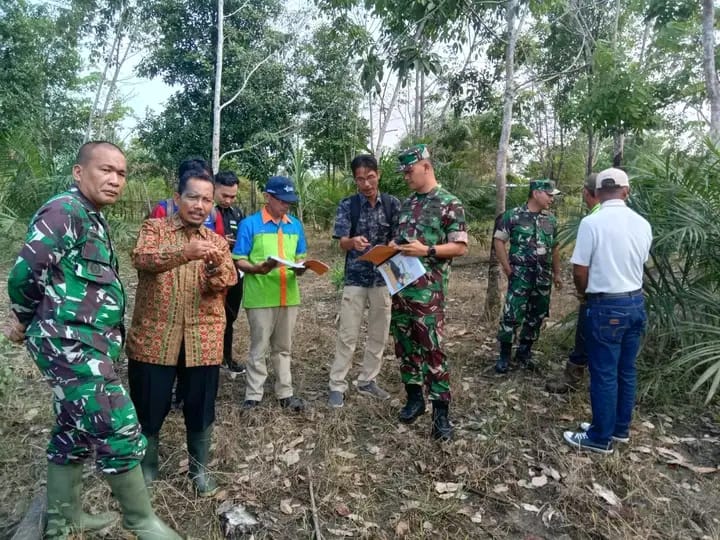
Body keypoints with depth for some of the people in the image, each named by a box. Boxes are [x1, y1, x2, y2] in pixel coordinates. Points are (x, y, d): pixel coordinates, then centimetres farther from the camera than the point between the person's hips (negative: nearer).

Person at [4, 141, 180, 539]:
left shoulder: (91, 218, 16)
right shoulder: (64, 210, -15)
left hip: (84, 345, 10)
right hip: (70, 344, -10)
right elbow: (25, 274, -18)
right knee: (119, 431, -5)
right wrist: (25, 321, -1)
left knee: (74, 433, 20)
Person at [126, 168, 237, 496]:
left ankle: (199, 469, 32)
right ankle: (146, 468, 36)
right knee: (148, 409, 12)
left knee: (200, 409, 11)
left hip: (203, 341, 2)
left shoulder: (217, 241, 9)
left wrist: (215, 267, -28)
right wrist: (185, 253, -37)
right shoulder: (154, 228, 1)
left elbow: (228, 281, -5)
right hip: (153, 337, -1)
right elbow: (142, 259, -20)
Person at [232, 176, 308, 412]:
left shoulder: (296, 225, 8)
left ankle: (285, 393, 25)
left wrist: (300, 268, -9)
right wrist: (258, 268, -25)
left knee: (283, 348, 15)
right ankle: (253, 395, 18)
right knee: (259, 349, 5)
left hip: (289, 295, 5)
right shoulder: (250, 224, -6)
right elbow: (239, 261, -7)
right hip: (260, 297, -4)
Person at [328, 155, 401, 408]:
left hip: (384, 277, 3)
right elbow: (342, 242, -11)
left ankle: (367, 380, 27)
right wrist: (353, 241, -34)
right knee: (347, 334, 1)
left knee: (379, 333, 10)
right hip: (355, 278, -2)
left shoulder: (393, 204, 1)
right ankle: (337, 385, 13)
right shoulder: (347, 205, -4)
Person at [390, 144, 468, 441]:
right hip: (400, 285, 7)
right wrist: (393, 246, 1)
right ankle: (414, 398, 27)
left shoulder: (449, 203, -6)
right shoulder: (407, 203, 15)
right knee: (405, 344, 12)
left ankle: (441, 411, 6)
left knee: (432, 349, -5)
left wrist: (427, 251, -20)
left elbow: (461, 247, -9)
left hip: (428, 289, -7)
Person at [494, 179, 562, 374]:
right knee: (512, 315, -6)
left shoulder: (551, 219, 11)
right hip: (520, 276, -5)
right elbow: (499, 241, -4)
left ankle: (524, 352, 27)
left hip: (543, 277, 6)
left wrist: (557, 273, 16)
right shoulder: (513, 215, -5)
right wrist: (507, 269, -9)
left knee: (536, 316, 11)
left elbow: (554, 248, 18)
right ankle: (504, 355, 8)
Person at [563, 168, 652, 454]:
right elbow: (639, 264, 12)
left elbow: (580, 272, -13)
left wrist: (584, 293, 8)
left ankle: (601, 437, 15)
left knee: (604, 374, 3)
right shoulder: (643, 223, 3)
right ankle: (620, 428, 31)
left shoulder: (592, 222, -15)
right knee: (626, 371, 16)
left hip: (606, 306, -6)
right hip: (636, 303, 7)